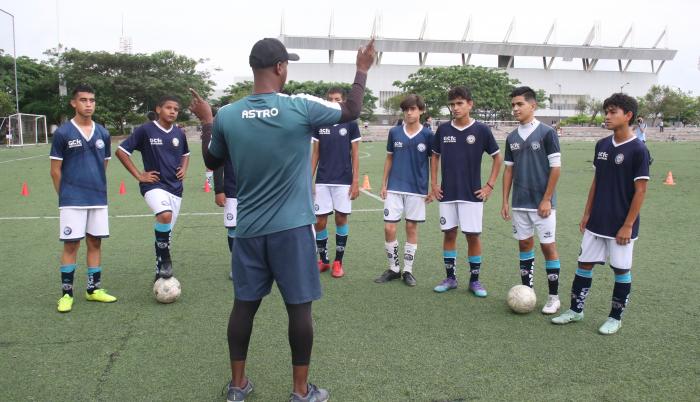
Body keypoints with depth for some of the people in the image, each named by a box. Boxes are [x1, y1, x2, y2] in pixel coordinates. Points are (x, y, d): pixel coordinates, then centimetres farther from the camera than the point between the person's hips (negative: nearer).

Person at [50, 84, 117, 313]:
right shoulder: (63, 133, -4)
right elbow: (55, 170, -1)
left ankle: (93, 289, 20)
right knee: (71, 245, 0)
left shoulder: (103, 134, 7)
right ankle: (67, 293, 11)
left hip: (99, 199, 4)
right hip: (72, 200, -4)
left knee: (95, 243, 9)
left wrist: (95, 186, 14)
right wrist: (66, 195, 2)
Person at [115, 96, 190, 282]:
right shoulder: (145, 130, -8)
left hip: (175, 187, 5)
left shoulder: (179, 133, 7)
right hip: (154, 185, -5)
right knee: (165, 215, -33)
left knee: (166, 231, 11)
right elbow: (121, 151, -5)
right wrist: (139, 175, -8)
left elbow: (185, 154, 26)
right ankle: (165, 259, -13)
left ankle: (160, 272, 26)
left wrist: (184, 169, 6)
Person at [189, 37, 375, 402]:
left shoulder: (226, 116, -2)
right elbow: (351, 111, 7)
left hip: (248, 229, 4)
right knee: (299, 307, 7)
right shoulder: (301, 107, -10)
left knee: (244, 305, 14)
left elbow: (211, 162, 16)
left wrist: (205, 121, 30)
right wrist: (362, 70, 21)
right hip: (292, 228, -3)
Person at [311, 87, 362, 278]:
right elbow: (315, 153, 8)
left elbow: (355, 155, 0)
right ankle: (323, 260, 19)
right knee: (320, 221, 2)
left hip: (344, 181, -1)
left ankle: (338, 261, 17)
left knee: (341, 219, 4)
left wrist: (355, 181, -5)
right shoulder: (319, 124, 5)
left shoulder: (351, 124, 0)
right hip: (322, 181, 2)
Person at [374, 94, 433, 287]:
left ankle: (408, 270, 19)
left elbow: (434, 162, 4)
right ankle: (394, 268, 16)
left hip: (417, 190, -1)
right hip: (394, 188, 1)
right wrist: (383, 184, 6)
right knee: (389, 228, -2)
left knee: (412, 228, 6)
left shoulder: (427, 134, -3)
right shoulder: (394, 132, 2)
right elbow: (389, 159, 10)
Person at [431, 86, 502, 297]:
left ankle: (475, 280, 16)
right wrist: (434, 183, 6)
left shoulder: (481, 130, -5)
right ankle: (450, 278, 21)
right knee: (449, 234, 8)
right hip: (447, 193, 2)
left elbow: (497, 157, 3)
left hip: (472, 193, -2)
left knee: (473, 235, 2)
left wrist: (490, 185, -2)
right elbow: (435, 156, 14)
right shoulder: (443, 129, 2)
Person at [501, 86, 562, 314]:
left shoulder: (547, 133, -8)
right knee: (524, 244, 11)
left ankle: (554, 297, 12)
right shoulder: (512, 138, 8)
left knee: (548, 246, 1)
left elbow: (556, 168, -9)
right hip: (520, 203, 5)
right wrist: (505, 201, 8)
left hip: (542, 203, -5)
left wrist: (546, 200, -12)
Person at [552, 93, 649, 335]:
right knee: (584, 263, 10)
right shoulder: (602, 145, 5)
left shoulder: (638, 149, -13)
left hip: (620, 225, -6)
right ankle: (576, 310, 23)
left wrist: (628, 225, -14)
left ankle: (615, 318, 22)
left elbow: (640, 190, -13)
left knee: (621, 269, 8)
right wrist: (587, 213, 10)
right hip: (596, 222, 6)